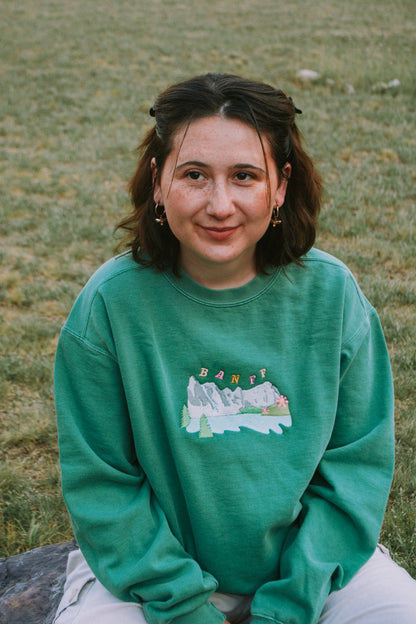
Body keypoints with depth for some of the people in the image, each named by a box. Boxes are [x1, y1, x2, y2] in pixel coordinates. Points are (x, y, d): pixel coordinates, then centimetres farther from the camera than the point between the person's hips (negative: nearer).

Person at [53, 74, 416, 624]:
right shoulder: (109, 304, -16)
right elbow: (101, 482, -10)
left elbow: (357, 462, -6)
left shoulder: (331, 294, -11)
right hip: (152, 561, -1)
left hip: (308, 561, 2)